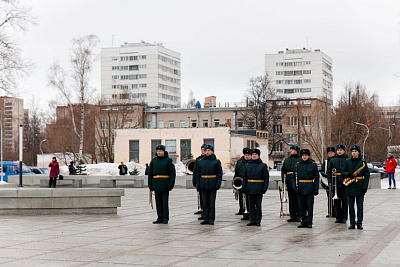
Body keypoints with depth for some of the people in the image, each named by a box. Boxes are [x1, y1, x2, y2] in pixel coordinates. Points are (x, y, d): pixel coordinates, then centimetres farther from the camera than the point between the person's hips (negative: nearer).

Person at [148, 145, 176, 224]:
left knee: (165, 202, -6)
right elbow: (150, 173, 15)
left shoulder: (169, 160, -1)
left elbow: (173, 172, -4)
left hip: (165, 184, -4)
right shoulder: (153, 160, 12)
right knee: (158, 202, 6)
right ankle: (160, 218, 11)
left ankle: (165, 218, 0)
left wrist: (171, 184, -12)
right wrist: (150, 184, 9)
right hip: (156, 184, 4)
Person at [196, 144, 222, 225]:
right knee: (205, 202, 6)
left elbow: (219, 174, -1)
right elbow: (198, 174, 13)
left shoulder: (216, 162, 1)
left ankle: (211, 219, 4)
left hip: (212, 185, -3)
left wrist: (218, 184, -11)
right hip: (203, 185, 3)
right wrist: (198, 185, 6)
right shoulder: (200, 162, 11)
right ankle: (205, 218, 11)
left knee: (212, 202, -1)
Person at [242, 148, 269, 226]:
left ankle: (258, 221, 6)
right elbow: (244, 177, 12)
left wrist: (265, 188, -9)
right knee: (251, 205, 7)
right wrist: (244, 188, 3)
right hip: (249, 189, 3)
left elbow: (266, 177, -1)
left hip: (258, 189, -3)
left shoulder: (263, 165, 2)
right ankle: (252, 220, 13)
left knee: (258, 205, 0)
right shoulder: (247, 165, 11)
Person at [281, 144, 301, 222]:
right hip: (289, 182, 5)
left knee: (298, 199, -3)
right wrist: (283, 178, 7)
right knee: (291, 199, 7)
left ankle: (298, 216, 2)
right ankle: (292, 216, 12)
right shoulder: (287, 160, 17)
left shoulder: (300, 159, 0)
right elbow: (283, 169, 21)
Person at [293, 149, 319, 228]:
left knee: (310, 205, 0)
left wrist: (316, 189, -4)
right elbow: (294, 177, 7)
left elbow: (316, 177, 2)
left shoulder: (313, 164, 2)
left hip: (310, 188, -2)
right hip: (300, 188, 2)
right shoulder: (297, 165, 7)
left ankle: (309, 222, 8)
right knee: (302, 206, 5)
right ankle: (303, 222, 13)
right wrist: (295, 187, -5)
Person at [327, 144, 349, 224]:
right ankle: (338, 217, 11)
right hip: (336, 183, 2)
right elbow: (329, 171, 10)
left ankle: (344, 217, 7)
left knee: (345, 200, 1)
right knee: (337, 200, 5)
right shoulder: (332, 160, 10)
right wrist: (330, 181, 1)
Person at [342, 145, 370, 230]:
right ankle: (352, 223, 10)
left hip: (359, 187, -3)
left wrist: (365, 187, -8)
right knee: (351, 206, 5)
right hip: (350, 187, 3)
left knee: (360, 206, 0)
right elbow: (343, 172, 11)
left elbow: (367, 175, 0)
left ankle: (359, 223, 5)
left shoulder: (363, 162, 1)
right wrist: (349, 174, -12)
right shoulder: (347, 161, 9)